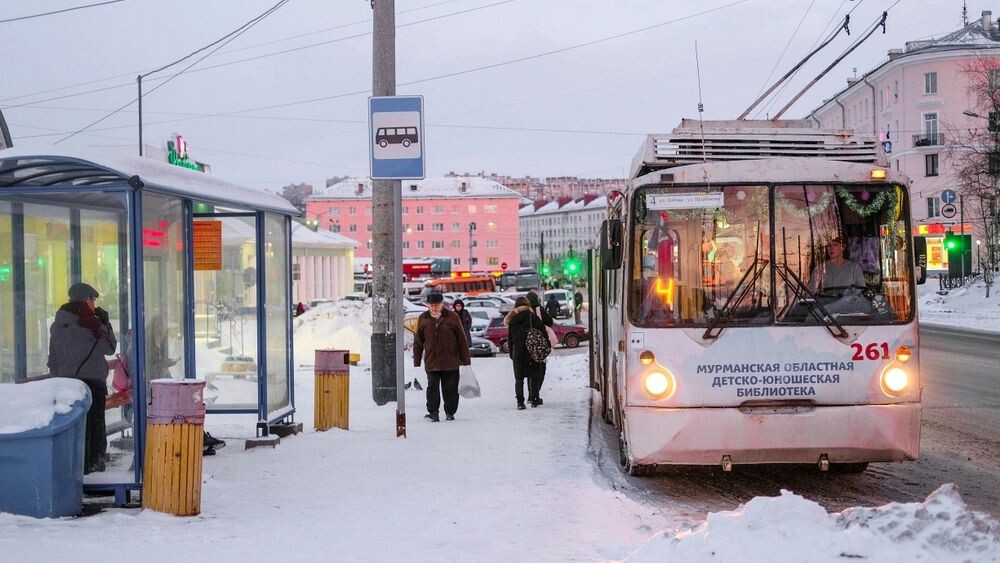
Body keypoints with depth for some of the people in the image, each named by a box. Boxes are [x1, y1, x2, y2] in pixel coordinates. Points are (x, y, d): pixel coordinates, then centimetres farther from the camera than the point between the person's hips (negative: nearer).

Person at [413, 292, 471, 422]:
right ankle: (433, 412, 0)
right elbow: (418, 342, 10)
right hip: (431, 362, 1)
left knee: (450, 388, 5)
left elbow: (462, 340, 3)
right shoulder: (423, 319, 5)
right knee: (432, 387, -5)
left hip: (451, 362, -1)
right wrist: (416, 362, 8)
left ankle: (450, 412, 18)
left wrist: (466, 360, 1)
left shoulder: (452, 317, -1)